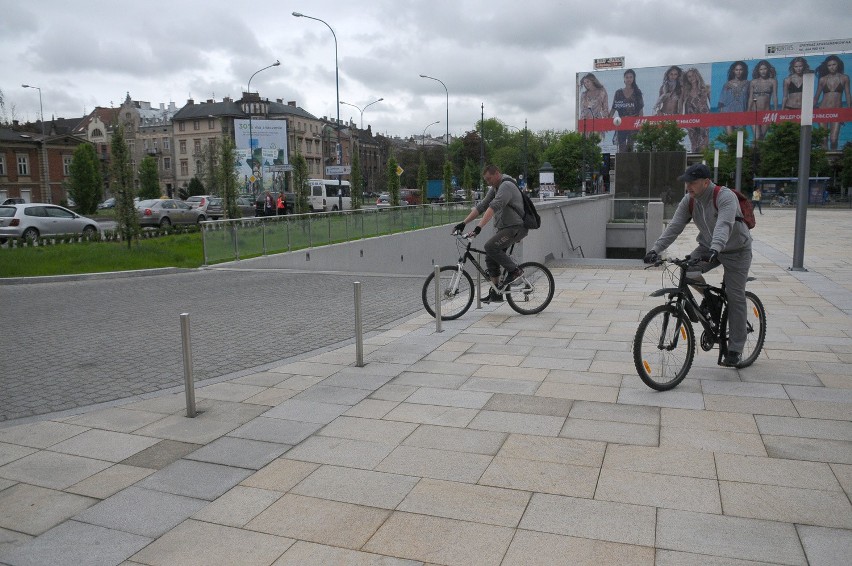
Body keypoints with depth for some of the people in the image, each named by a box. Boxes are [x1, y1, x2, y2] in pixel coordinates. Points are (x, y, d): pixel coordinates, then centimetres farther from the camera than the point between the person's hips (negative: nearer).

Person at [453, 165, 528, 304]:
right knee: (491, 259, 3)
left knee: (490, 247, -25)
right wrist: (463, 223, 2)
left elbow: (493, 207, -29)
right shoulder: (494, 189, 15)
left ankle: (514, 270, -10)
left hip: (516, 227, -10)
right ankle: (496, 293, 10)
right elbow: (481, 206, 11)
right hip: (503, 228, 10)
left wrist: (479, 227, -39)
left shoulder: (506, 186, -16)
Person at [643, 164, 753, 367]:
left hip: (736, 251, -5)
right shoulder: (689, 200, -8)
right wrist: (656, 249, -25)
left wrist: (715, 249, -58)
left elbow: (724, 225, -42)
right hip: (708, 247, 5)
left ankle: (735, 349, 4)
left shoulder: (725, 197, -26)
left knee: (735, 297, -6)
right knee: (687, 271, -23)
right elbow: (674, 226, -13)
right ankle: (708, 299, 7)